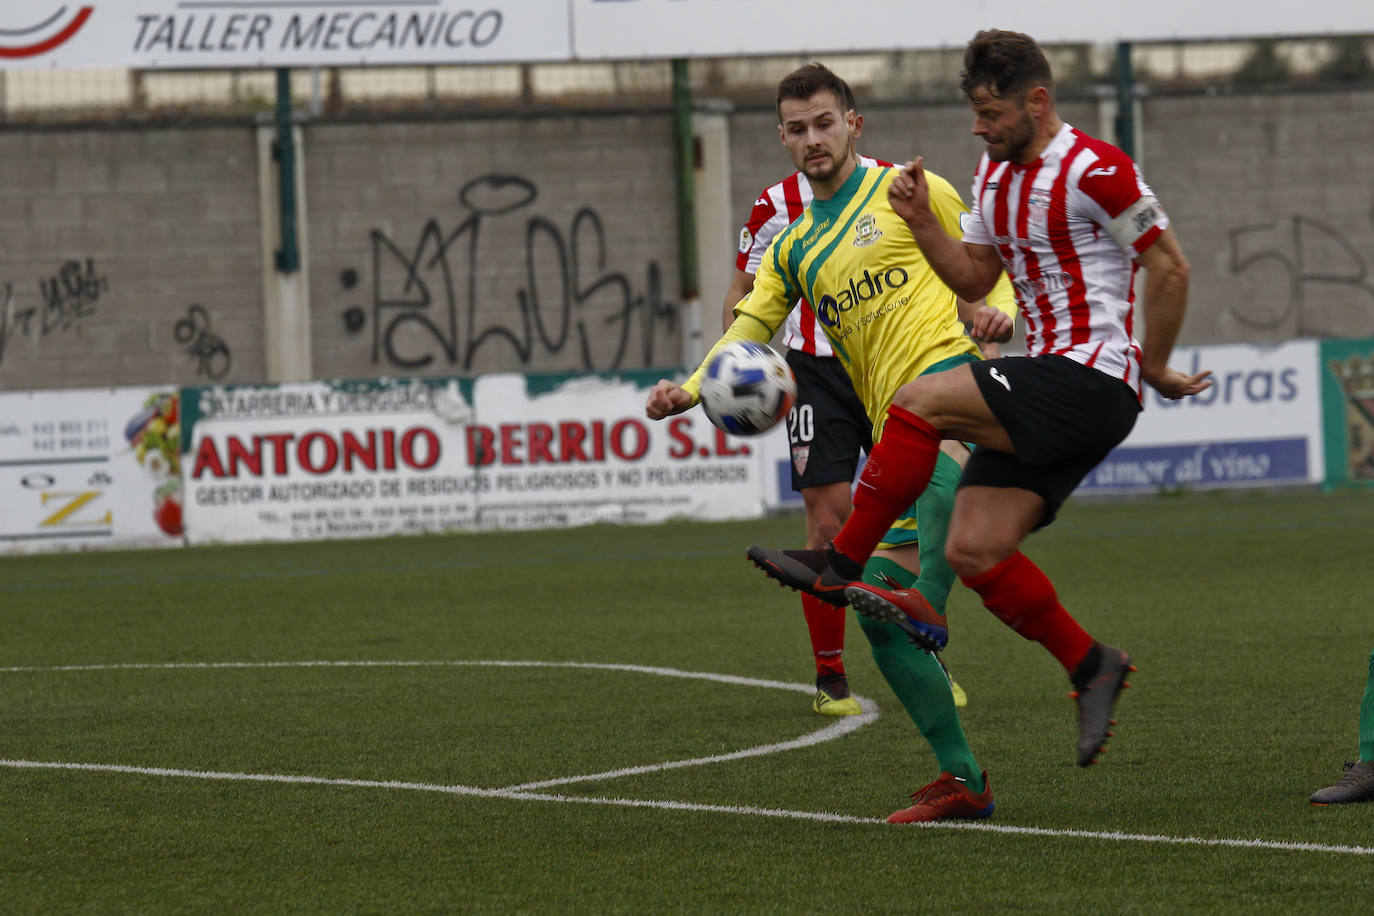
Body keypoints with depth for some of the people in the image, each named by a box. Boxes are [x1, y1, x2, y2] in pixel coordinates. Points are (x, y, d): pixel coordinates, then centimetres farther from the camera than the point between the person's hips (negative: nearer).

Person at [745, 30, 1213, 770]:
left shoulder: (1093, 170, -12)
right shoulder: (994, 174, 15)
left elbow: (1169, 266, -8)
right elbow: (974, 278, 22)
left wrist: (1153, 367, -2)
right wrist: (922, 222, 5)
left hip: (1092, 382, -9)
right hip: (1046, 387, 9)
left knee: (918, 403, -21)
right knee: (973, 552, -1)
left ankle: (840, 564, -12)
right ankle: (1092, 668, 11)